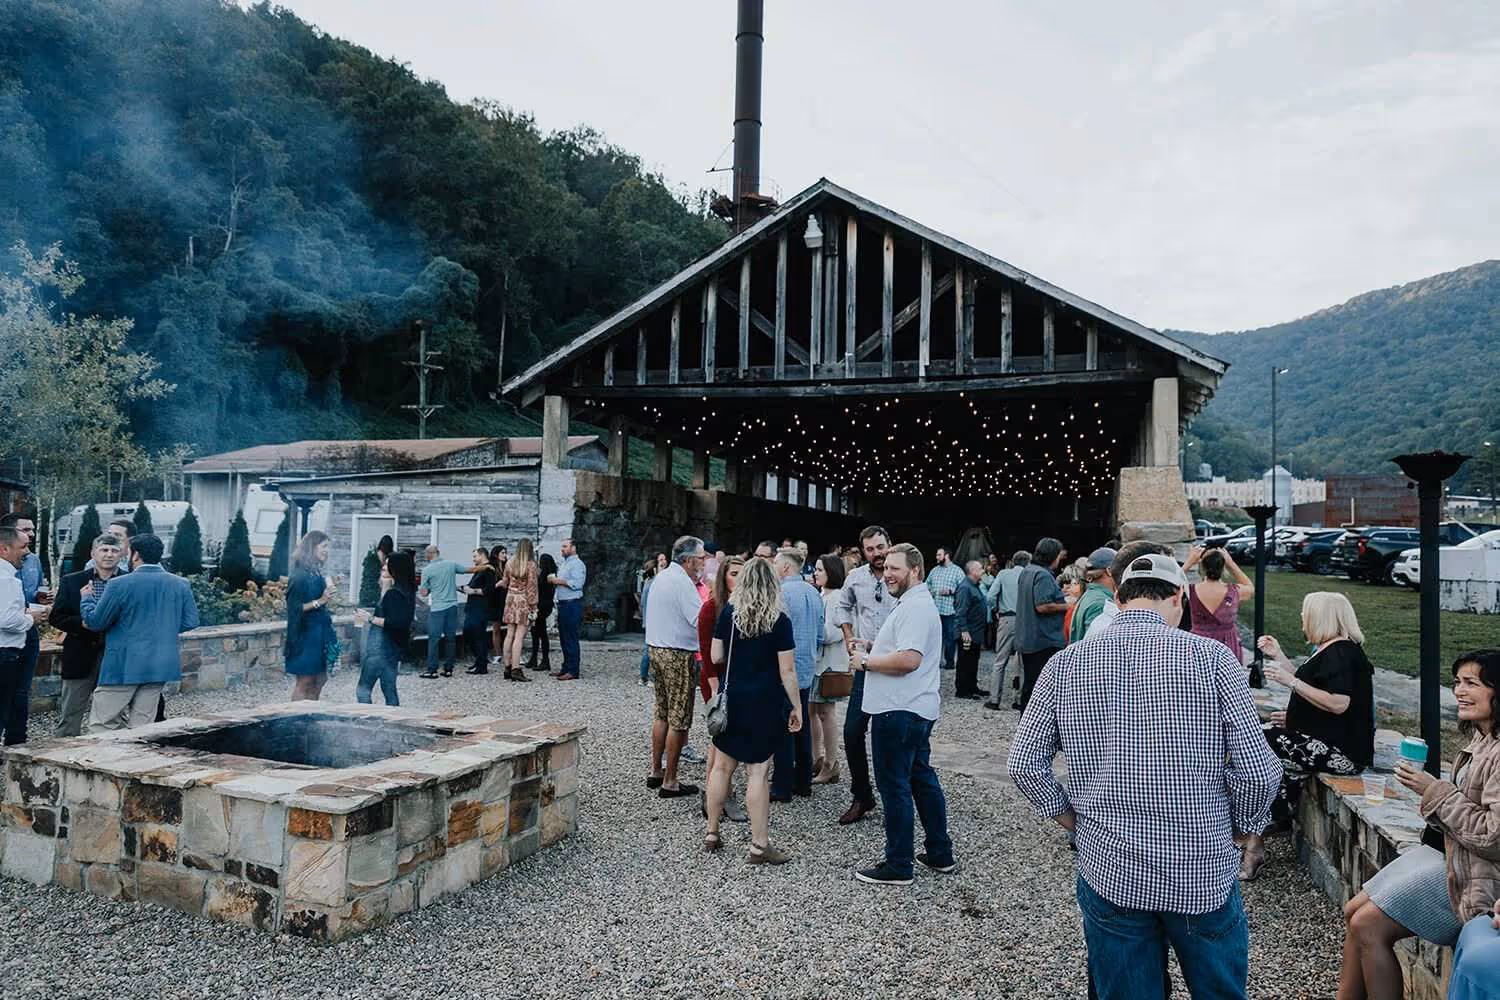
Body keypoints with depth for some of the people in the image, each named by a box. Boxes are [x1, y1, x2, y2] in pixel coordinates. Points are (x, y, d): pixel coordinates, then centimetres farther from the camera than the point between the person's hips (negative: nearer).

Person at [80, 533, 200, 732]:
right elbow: (190, 622, 5)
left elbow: (95, 622, -2)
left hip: (124, 666, -5)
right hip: (162, 667, 5)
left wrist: (87, 598, 16)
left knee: (101, 726, 6)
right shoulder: (181, 585, 1)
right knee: (141, 727, 10)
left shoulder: (119, 585, -11)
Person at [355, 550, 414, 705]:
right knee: (389, 690, 13)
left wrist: (370, 619, -17)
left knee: (362, 689, -4)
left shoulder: (394, 593, -17)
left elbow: (395, 623, -25)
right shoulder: (405, 591, 10)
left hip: (381, 647, -10)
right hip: (393, 647, 10)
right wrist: (385, 586, 15)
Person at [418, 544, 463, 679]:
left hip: (437, 608, -4)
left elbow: (423, 593, -1)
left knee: (434, 639, 1)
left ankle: (432, 670, 1)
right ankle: (448, 669, 11)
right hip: (452, 606, 4)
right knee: (451, 638, 8)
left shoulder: (427, 569, -5)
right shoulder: (451, 564, 4)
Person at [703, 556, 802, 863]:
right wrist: (796, 707, -1)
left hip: (732, 699, 3)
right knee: (756, 772, 1)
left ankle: (711, 834, 25)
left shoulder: (728, 613, -2)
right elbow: (787, 671, -10)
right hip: (765, 702, -3)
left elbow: (715, 657, 3)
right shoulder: (779, 620, -10)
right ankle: (759, 845, 8)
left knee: (722, 766, 14)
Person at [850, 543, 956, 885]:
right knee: (922, 778, 18)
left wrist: (866, 661, -16)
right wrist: (873, 652, 13)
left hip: (899, 712, -11)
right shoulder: (915, 602, 16)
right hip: (917, 709, 11)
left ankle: (898, 866, 9)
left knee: (894, 786, -1)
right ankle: (941, 854, 28)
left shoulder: (915, 607, -18)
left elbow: (908, 659, -28)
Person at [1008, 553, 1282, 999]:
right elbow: (1258, 771, -12)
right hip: (1203, 873, -1)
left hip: (1107, 873, 2)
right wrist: (1241, 828, 6)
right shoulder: (1211, 656, -11)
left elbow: (1024, 763, -3)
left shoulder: (1065, 664, -5)